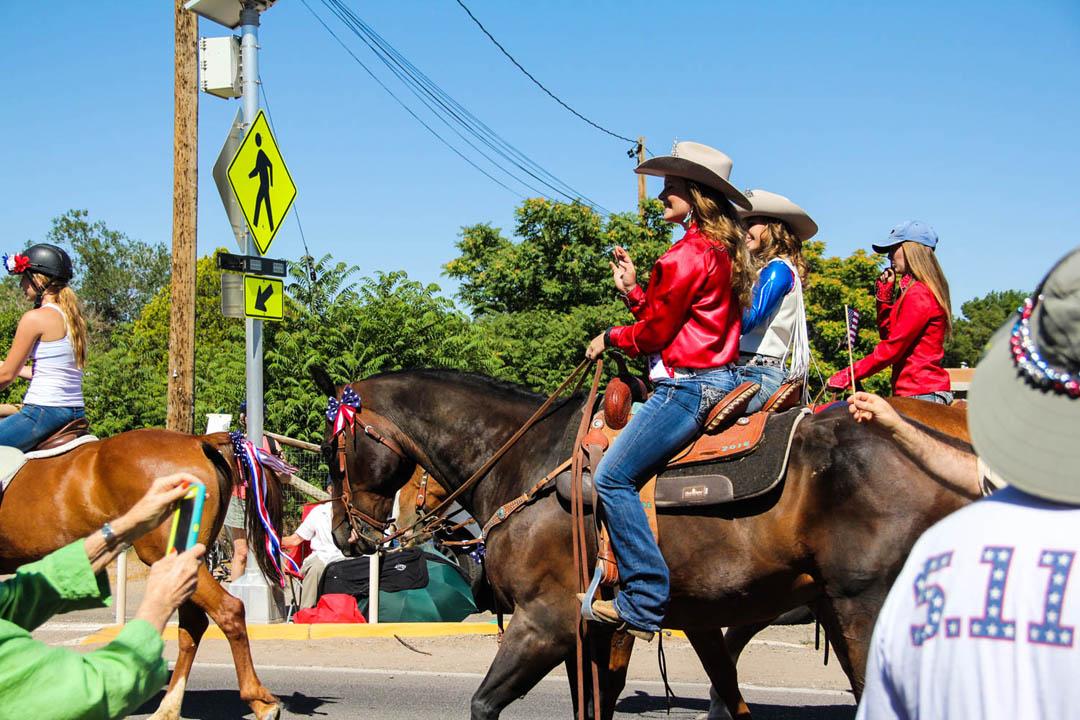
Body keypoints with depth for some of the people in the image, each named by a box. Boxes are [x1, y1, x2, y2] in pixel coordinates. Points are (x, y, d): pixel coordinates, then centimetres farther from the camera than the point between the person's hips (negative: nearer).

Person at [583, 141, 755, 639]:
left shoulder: (688, 254, -14)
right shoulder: (721, 251, 17)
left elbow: (653, 332, -11)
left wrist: (610, 338, 6)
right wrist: (631, 289, 13)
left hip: (688, 385, -11)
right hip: (717, 378, 11)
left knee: (612, 477, -12)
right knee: (620, 473, 17)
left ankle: (644, 601, -13)